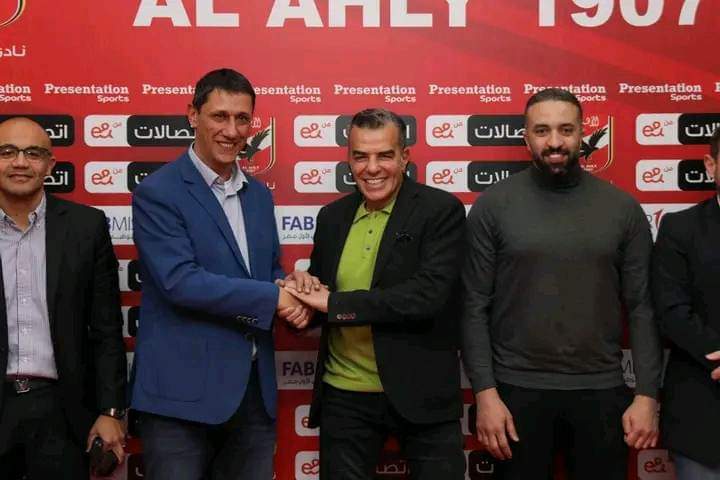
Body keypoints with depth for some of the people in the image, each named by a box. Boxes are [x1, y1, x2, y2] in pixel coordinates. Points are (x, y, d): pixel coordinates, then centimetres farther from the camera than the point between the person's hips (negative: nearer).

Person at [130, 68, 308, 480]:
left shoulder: (259, 195, 12)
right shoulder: (157, 193, -9)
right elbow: (180, 282, -19)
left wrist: (290, 291, -6)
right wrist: (273, 296, -16)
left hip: (255, 389, 6)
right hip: (183, 391, -6)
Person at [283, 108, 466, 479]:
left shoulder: (441, 210, -9)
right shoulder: (332, 216, 6)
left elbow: (427, 295, -21)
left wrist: (333, 304, -20)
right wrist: (305, 290, -11)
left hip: (421, 393, -4)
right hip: (343, 396, 4)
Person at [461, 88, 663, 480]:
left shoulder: (622, 208, 2)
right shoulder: (492, 206, -3)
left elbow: (642, 307, 3)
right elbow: (474, 307, -4)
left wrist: (647, 395, -3)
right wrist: (485, 392, -9)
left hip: (601, 390, 2)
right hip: (518, 388, -1)